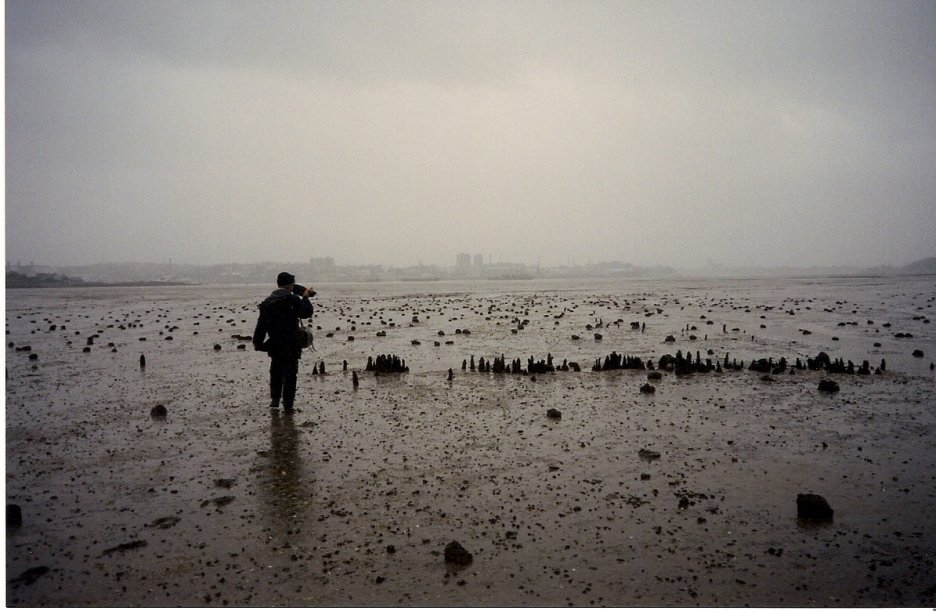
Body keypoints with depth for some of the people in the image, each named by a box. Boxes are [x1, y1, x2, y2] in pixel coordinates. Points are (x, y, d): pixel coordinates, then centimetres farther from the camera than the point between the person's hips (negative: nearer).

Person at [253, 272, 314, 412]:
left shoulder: (267, 301, 7)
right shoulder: (292, 299, -10)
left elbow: (261, 323, 7)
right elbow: (306, 312, -10)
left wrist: (257, 341, 10)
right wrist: (305, 298, 4)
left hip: (274, 344, 5)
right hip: (290, 343, -5)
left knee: (276, 371, 20)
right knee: (290, 373, 2)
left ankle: (275, 399, 21)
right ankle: (287, 405, 2)